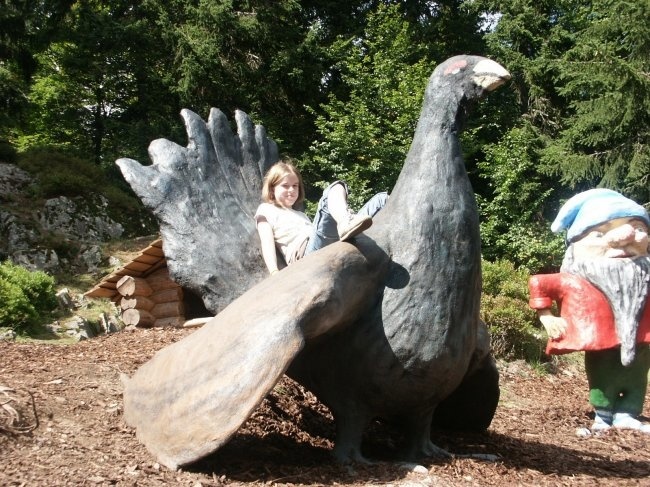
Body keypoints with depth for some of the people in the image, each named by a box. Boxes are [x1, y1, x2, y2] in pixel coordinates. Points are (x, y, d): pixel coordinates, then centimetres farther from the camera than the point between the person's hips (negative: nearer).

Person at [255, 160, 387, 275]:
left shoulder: (300, 214, 41)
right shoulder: (266, 210, 22)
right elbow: (267, 243, 5)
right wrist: (275, 273, -13)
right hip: (307, 251, -6)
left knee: (382, 199, -2)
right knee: (336, 188, -22)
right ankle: (346, 222, -51)